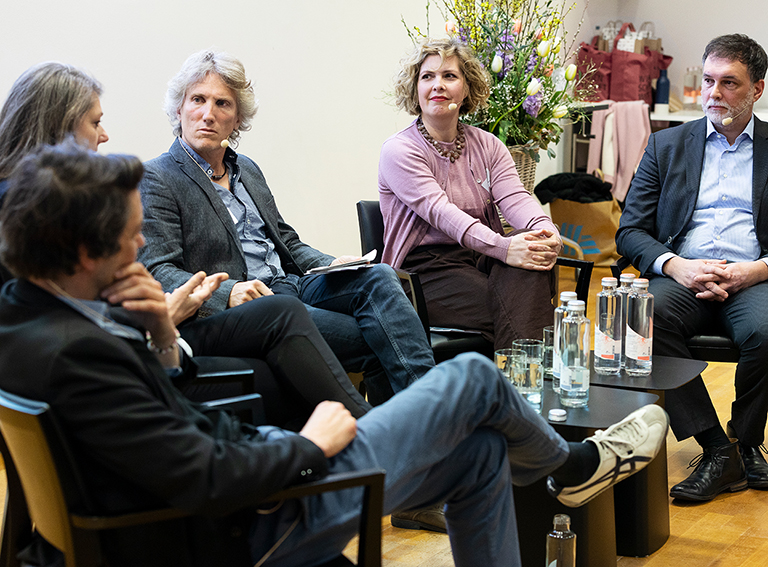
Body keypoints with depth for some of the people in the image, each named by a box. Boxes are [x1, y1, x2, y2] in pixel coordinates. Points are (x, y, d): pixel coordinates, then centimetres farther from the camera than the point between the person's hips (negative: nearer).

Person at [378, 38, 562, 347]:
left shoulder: (487, 145, 15)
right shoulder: (398, 150, -3)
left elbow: (515, 198, -2)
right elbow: (440, 211, -19)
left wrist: (547, 232, -27)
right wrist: (502, 247, -35)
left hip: (481, 259, 5)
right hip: (426, 269, -5)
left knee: (530, 247, -31)